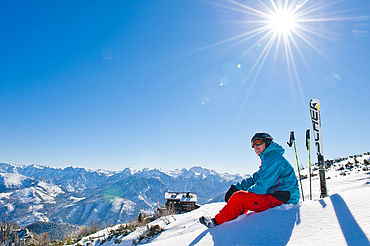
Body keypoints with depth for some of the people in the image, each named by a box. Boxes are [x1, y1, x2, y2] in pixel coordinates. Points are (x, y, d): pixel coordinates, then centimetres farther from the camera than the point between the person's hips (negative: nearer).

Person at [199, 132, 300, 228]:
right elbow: (255, 178, 18)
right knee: (240, 192, 14)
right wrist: (236, 187, 5)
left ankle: (217, 221, -3)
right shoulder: (267, 159, 18)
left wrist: (246, 192, -7)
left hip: (281, 199, -11)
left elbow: (263, 185, -20)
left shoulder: (274, 158, -16)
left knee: (239, 197, -18)